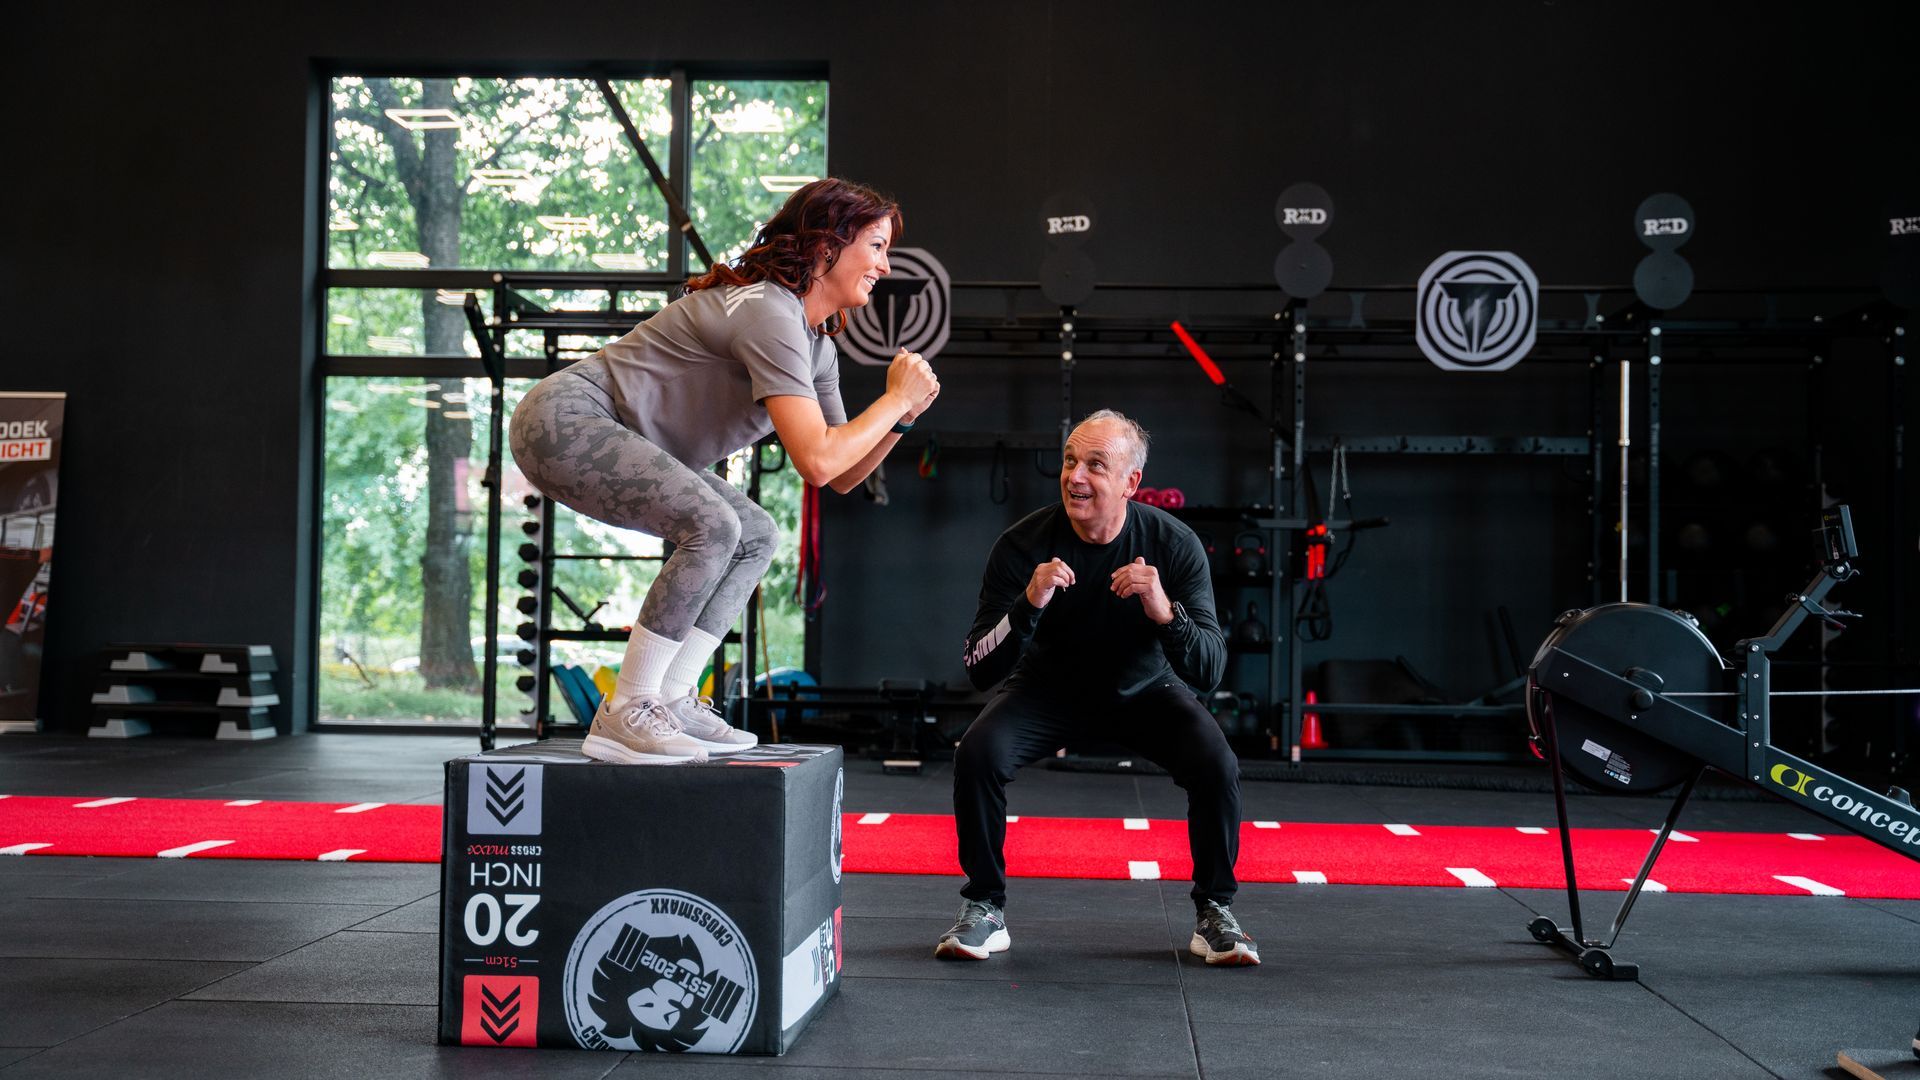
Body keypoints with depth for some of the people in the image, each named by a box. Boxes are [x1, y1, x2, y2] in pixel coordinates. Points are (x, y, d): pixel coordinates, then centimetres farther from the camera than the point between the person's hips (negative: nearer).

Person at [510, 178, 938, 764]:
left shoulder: (819, 344, 11)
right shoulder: (769, 311, -21)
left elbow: (842, 478, 13)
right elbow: (817, 462, -29)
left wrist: (901, 417, -2)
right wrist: (894, 398, -16)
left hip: (607, 440, 11)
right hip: (563, 421, -11)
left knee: (756, 538, 8)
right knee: (712, 525, -27)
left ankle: (669, 700, 5)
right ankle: (623, 715, -18)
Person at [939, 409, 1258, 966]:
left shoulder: (1174, 544, -21)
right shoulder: (1024, 544, -23)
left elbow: (1210, 671, -24)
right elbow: (979, 670, -24)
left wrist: (1166, 613, -43)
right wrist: (1028, 604, -41)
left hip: (1143, 689, 0)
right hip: (1047, 688, 0)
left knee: (1217, 766, -25)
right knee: (977, 753, -27)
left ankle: (1215, 912, -1)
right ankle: (985, 910, -6)